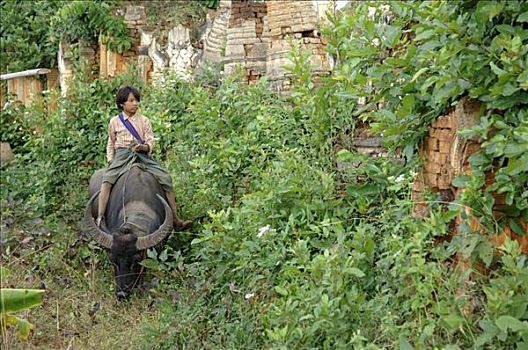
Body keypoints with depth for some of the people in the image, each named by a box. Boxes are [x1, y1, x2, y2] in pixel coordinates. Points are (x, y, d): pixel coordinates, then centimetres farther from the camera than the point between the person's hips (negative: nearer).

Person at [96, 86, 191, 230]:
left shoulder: (144, 120, 11)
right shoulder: (114, 122, 11)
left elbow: (151, 142, 5)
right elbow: (111, 144, 19)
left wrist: (143, 147, -17)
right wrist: (111, 161, 5)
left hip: (143, 155, 1)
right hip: (122, 155, -1)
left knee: (166, 178, -16)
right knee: (107, 179, -29)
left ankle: (175, 219, -11)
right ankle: (100, 217, -34)